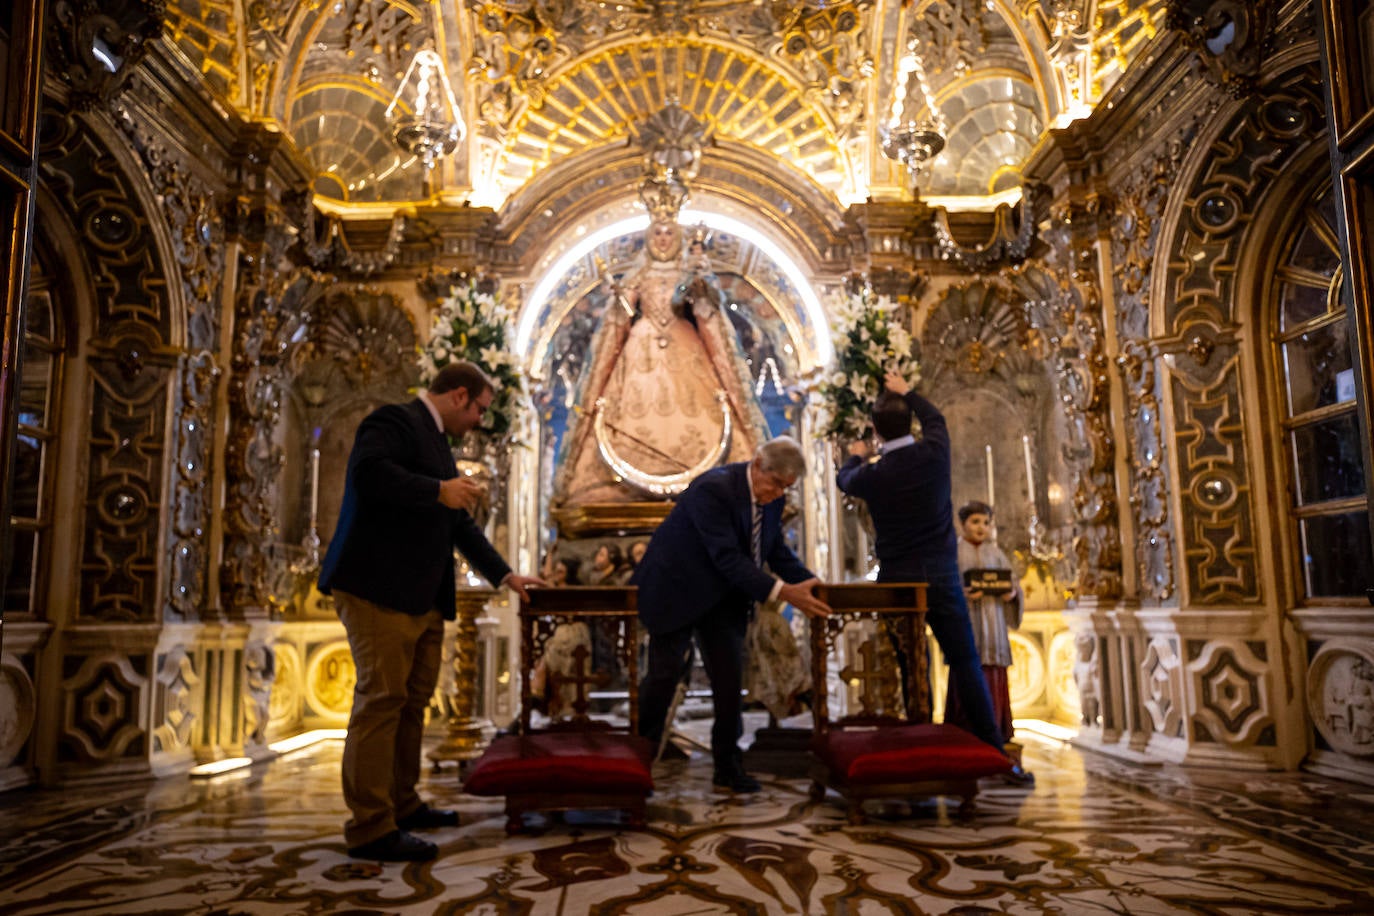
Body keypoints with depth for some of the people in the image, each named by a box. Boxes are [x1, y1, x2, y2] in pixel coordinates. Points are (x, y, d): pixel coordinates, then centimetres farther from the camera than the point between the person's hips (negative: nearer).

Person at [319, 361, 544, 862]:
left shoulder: (435, 441, 23)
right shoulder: (394, 421, -5)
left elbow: (461, 524, 26)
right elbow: (367, 473, -26)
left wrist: (505, 575, 22)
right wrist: (439, 491, -19)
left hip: (421, 597, 10)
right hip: (379, 591, -10)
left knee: (412, 700, 14)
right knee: (382, 699, -7)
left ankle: (402, 804, 26)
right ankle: (370, 827, 0)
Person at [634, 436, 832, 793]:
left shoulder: (771, 499, -3)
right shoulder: (714, 489, -28)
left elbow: (777, 550, 6)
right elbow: (727, 557, -32)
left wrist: (810, 582, -11)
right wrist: (781, 592, -35)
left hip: (721, 598, 7)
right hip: (677, 590, -6)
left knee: (730, 677, 3)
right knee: (666, 674, -1)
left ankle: (728, 766, 16)